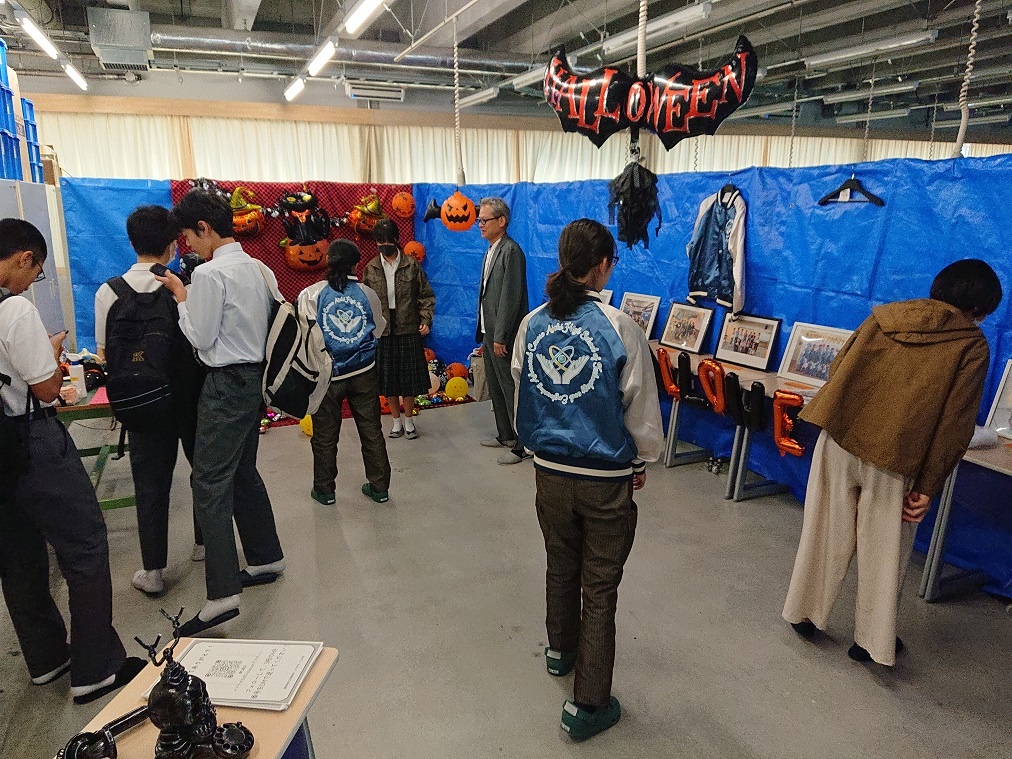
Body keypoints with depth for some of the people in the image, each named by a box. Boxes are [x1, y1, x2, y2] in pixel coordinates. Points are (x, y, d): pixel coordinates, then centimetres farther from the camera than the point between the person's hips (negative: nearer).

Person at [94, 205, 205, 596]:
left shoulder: (109, 292, -9)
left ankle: (153, 571, 18)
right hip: (192, 398, 0)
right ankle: (204, 542, 35)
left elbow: (104, 354, -1)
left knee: (150, 483, 10)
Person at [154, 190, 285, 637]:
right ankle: (266, 558, 30)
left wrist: (181, 298, 2)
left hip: (226, 385, -9)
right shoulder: (259, 269, 10)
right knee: (244, 473, 19)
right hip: (255, 378, 9)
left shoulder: (209, 273, -15)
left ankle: (222, 595, -11)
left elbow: (201, 338, -12)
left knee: (210, 482, -8)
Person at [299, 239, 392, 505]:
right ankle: (379, 487, 23)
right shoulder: (368, 294, -2)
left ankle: (324, 490, 26)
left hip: (326, 374, -1)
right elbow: (379, 330, 7)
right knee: (371, 431, 12)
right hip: (364, 373, 2)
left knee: (325, 435, 13)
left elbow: (309, 336, -12)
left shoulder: (311, 294, -8)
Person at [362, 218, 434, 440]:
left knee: (409, 376, 6)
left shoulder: (411, 265, -3)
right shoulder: (371, 269, 2)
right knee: (387, 378, 8)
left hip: (408, 329, -1)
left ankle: (409, 420, 24)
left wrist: (426, 320, -10)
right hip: (382, 330, 2)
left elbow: (426, 295, 1)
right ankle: (396, 420, 25)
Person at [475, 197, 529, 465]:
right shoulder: (490, 251, 14)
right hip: (490, 333, 10)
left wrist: (500, 337, -20)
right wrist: (485, 336, 15)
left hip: (503, 335, -10)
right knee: (495, 387, 18)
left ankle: (523, 444, 8)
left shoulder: (511, 251, -15)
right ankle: (505, 434, 32)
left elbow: (510, 297, -20)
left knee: (511, 389, -2)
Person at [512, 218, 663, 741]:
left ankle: (560, 650, 51)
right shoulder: (619, 327, -18)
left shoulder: (532, 324, -5)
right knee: (599, 589, 10)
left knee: (561, 567, 26)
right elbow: (641, 404, -9)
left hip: (550, 472, 5)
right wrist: (643, 459, 8)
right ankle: (587, 705, 22)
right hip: (607, 479, -4)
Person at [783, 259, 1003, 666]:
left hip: (839, 441, 3)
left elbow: (837, 370, 14)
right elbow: (954, 425, -6)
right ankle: (871, 641, 27)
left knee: (825, 536, 17)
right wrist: (927, 487, -3)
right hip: (892, 461, -3)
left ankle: (804, 613, 32)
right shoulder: (971, 345, 0)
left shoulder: (884, 316, 11)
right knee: (882, 554, 13)